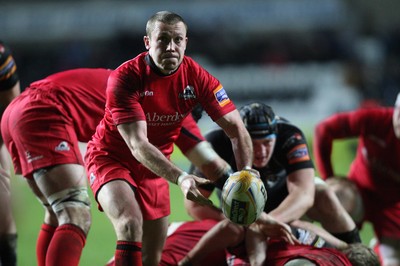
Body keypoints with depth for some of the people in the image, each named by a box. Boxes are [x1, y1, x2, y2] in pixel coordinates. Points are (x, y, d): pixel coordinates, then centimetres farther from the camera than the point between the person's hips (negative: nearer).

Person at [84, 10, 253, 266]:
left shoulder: (197, 77, -15)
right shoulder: (125, 78, -26)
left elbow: (236, 129, -13)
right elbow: (138, 145, -33)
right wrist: (180, 178, -46)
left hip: (155, 167, 5)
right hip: (110, 158, -5)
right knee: (130, 225, -31)